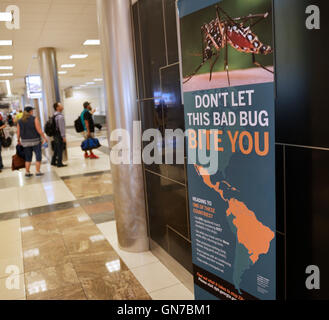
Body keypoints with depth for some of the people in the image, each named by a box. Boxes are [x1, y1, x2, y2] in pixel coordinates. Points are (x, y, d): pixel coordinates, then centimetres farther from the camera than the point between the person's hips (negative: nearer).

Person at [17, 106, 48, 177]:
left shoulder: (20, 121, 4)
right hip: (35, 141, -4)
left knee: (28, 158, 14)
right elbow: (39, 130, -14)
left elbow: (18, 133, 4)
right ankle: (38, 172, 4)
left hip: (25, 142, 4)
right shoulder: (34, 119, -9)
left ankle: (27, 172, 15)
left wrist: (18, 140, 19)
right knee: (38, 157, 5)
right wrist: (45, 138, -7)